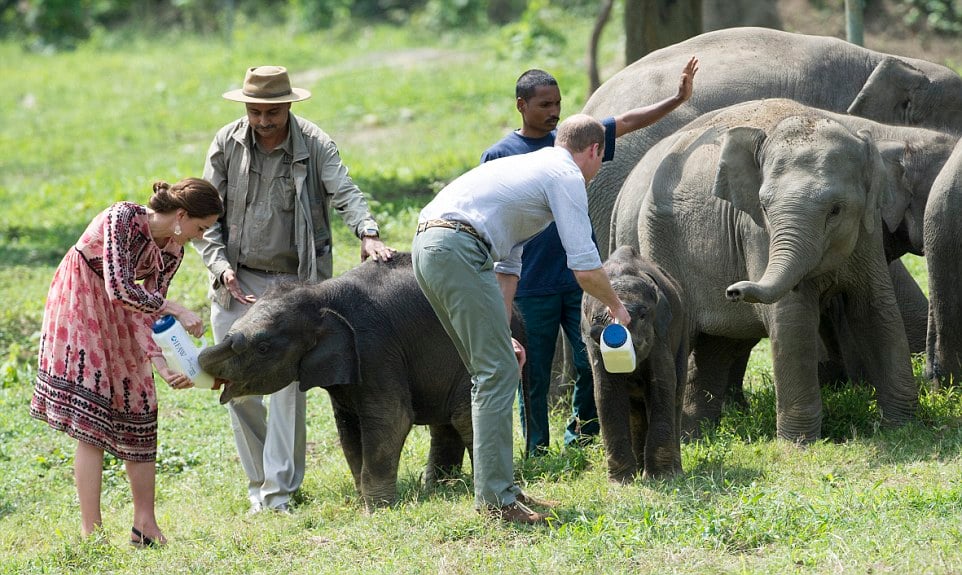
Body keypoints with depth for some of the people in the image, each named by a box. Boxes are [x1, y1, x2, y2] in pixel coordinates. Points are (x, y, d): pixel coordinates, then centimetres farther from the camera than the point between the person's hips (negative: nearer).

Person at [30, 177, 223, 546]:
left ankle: (145, 525, 11)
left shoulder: (172, 252, -3)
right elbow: (120, 290, -34)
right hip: (78, 310, -7)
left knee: (136, 418, 4)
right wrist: (176, 310, -30)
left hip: (119, 322, 7)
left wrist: (162, 365, -18)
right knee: (90, 423, -12)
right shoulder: (123, 219, -26)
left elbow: (148, 314, -4)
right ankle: (91, 533, -11)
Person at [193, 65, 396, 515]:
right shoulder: (227, 144, -1)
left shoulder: (314, 145, -6)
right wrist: (221, 267, -13)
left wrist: (367, 232, -40)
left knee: (288, 382, -9)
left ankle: (279, 491, -8)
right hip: (238, 282, 2)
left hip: (295, 281, -2)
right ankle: (259, 483, 15)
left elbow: (344, 192, -20)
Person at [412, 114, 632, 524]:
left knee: (491, 371, 17)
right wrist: (616, 306, 16)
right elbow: (585, 268, -3)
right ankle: (495, 497, -9)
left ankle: (495, 489, 19)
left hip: (427, 246, 10)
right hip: (458, 248, -10)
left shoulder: (531, 168, 31)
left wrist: (502, 334, 29)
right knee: (498, 372, -7)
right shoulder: (567, 176, 2)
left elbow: (507, 264, 32)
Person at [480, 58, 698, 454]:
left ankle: (580, 433, 18)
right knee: (534, 377, 2)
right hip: (531, 287, -3)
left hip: (580, 278, 3)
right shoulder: (499, 155, -1)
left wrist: (678, 99, -6)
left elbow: (628, 122, 6)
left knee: (592, 362, -2)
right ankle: (537, 453, 12)